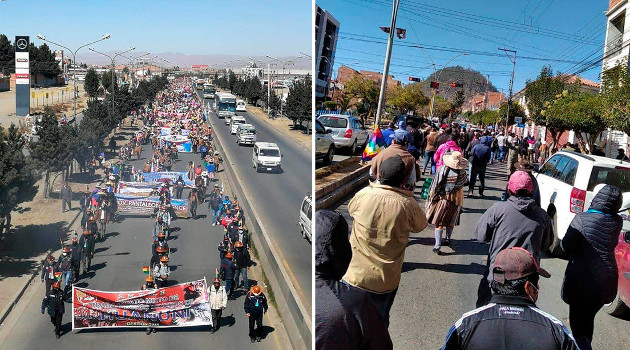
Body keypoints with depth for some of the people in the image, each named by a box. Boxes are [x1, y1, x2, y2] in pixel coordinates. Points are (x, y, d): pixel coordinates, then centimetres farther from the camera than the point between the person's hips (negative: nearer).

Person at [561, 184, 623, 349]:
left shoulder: (582, 219, -18)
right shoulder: (617, 222, -4)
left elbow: (566, 245, -16)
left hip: (582, 278, -5)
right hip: (607, 280, 5)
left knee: (577, 320, 8)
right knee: (588, 317, 25)